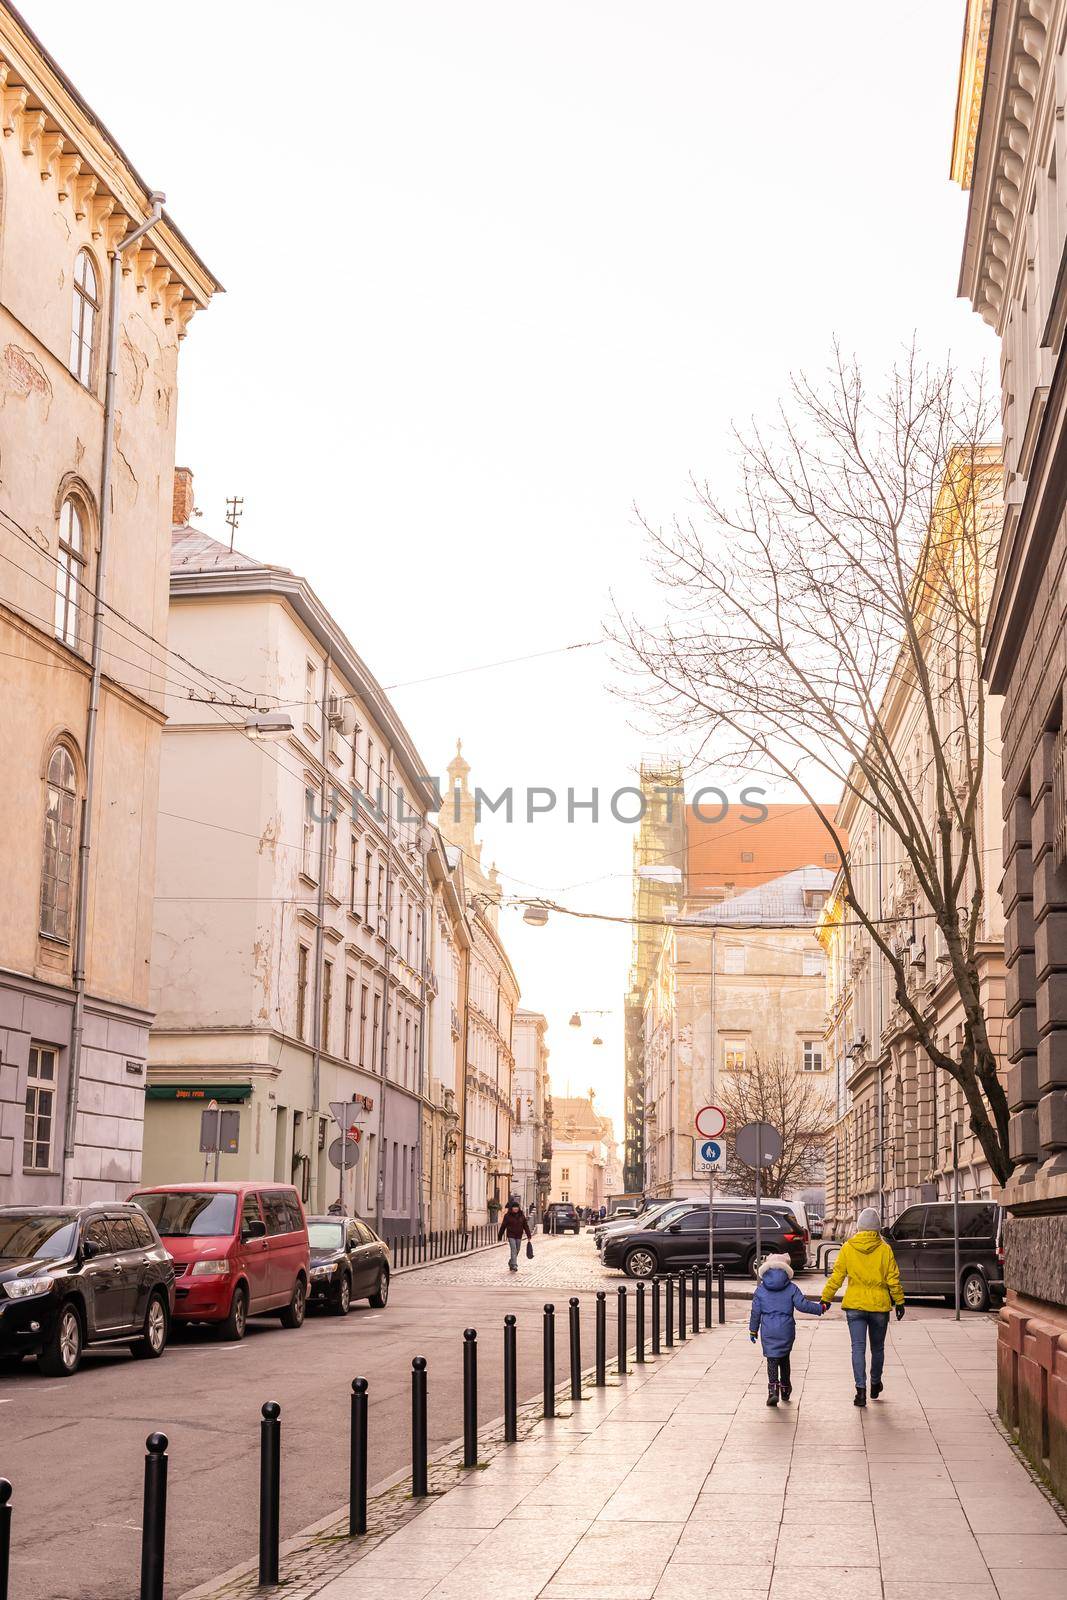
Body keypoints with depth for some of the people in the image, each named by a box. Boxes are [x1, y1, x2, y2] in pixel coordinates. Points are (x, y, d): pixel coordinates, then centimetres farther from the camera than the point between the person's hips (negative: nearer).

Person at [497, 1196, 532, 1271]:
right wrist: (499, 1236, 1)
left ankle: (510, 1263, 32)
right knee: (513, 1250, -16)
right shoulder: (507, 1216, -5)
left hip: (519, 1236, 4)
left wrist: (528, 1235, 1)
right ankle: (514, 1265, -21)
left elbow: (526, 1226, 6)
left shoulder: (522, 1215, 4)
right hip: (511, 1235, -4)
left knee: (516, 1251, 11)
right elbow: (503, 1226, -1)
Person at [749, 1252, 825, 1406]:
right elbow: (802, 1305, -8)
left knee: (772, 1359, 1)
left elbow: (755, 1312, 4)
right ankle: (785, 1389, 29)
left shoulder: (760, 1290, 1)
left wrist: (753, 1330, 13)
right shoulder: (791, 1289, -3)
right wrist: (820, 1308, 6)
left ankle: (773, 1389, -19)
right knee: (784, 1359, 19)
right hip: (786, 1330, 1)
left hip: (768, 1331, -1)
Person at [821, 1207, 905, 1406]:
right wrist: (899, 1301, 9)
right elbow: (893, 1279, -2)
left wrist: (826, 1298, 7)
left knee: (858, 1348, 0)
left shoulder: (847, 1248, -4)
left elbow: (836, 1276, -2)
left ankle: (861, 1389, -10)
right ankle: (875, 1384, 33)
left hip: (855, 1305, -1)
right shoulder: (885, 1249, -5)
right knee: (877, 1347, 18)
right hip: (879, 1305, 1)